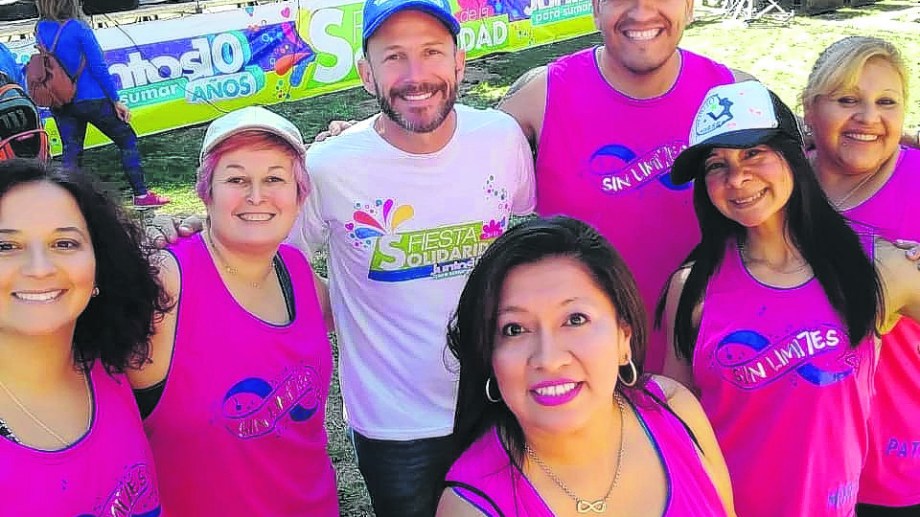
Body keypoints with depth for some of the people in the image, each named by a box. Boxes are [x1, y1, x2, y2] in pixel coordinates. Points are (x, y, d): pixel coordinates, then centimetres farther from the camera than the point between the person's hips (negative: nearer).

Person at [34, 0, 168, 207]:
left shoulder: (40, 29, 1)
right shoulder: (78, 28, -15)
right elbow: (99, 67, -13)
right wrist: (116, 100, -8)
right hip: (91, 99, -5)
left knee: (71, 151, 11)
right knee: (127, 140, 8)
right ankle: (141, 195, 10)